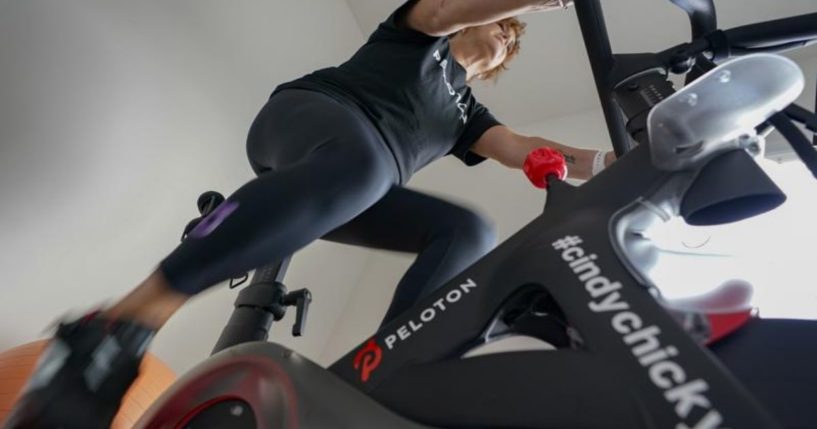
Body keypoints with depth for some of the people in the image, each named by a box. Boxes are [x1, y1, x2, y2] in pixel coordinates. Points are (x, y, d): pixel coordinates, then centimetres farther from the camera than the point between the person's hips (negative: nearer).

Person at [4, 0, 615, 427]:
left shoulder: (466, 109, 31)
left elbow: (521, 150, 18)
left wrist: (605, 161, 7)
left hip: (358, 191, 6)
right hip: (308, 111, -5)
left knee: (469, 232, -13)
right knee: (363, 161, -40)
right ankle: (118, 326, -39)